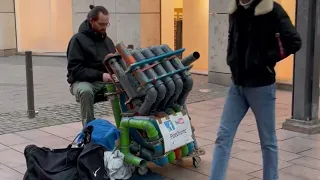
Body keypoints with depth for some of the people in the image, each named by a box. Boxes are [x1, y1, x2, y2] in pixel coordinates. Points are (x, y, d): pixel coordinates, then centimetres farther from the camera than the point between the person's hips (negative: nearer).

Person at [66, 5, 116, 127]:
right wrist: (100, 75, -26)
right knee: (86, 91, -40)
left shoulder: (107, 40, 12)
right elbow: (75, 69, -16)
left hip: (106, 80, 5)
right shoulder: (78, 39, -8)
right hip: (83, 81, -5)